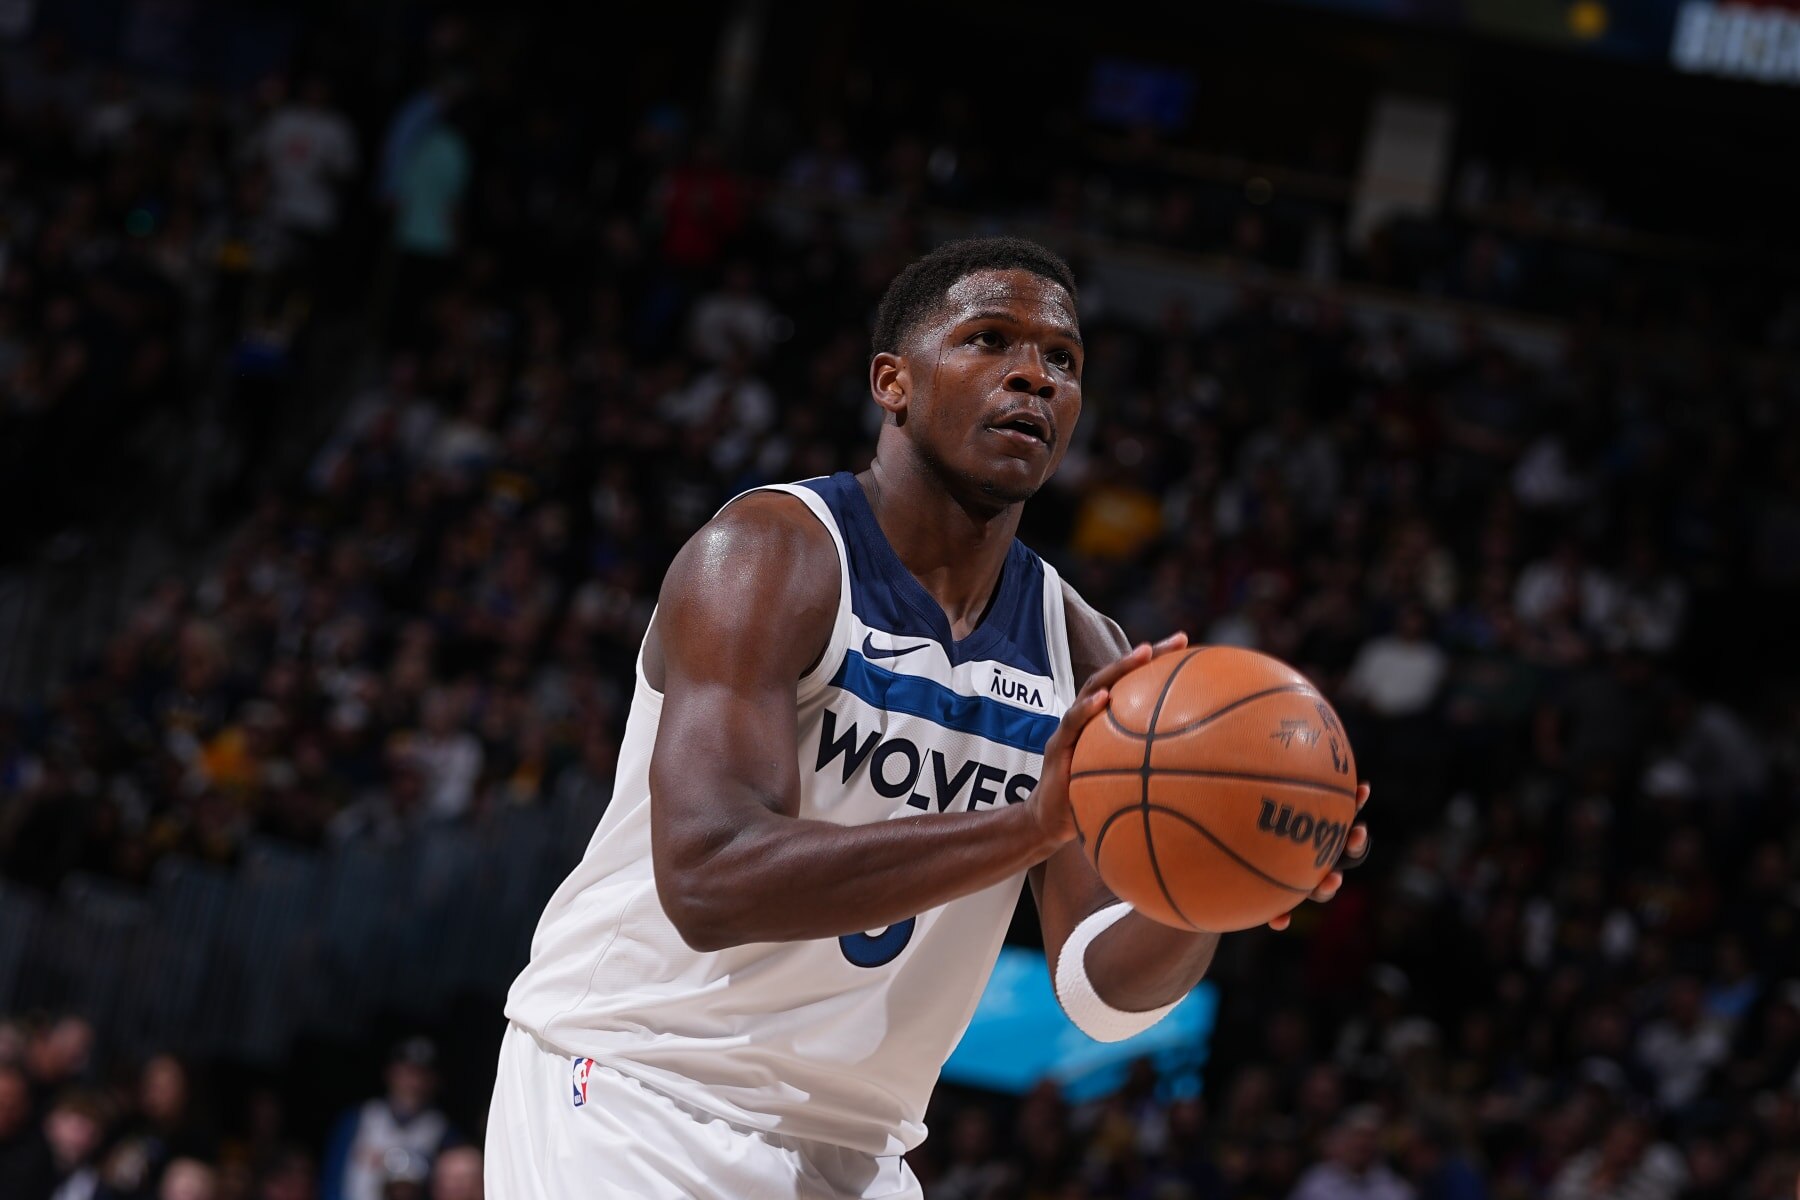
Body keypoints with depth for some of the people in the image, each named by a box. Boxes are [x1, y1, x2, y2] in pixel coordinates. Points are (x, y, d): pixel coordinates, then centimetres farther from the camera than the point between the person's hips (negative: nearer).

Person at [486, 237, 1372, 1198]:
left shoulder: (1081, 652, 4)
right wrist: (1024, 827, -36)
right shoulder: (771, 551, -14)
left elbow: (1101, 991, 0)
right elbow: (706, 879, -28)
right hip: (634, 1095, -7)